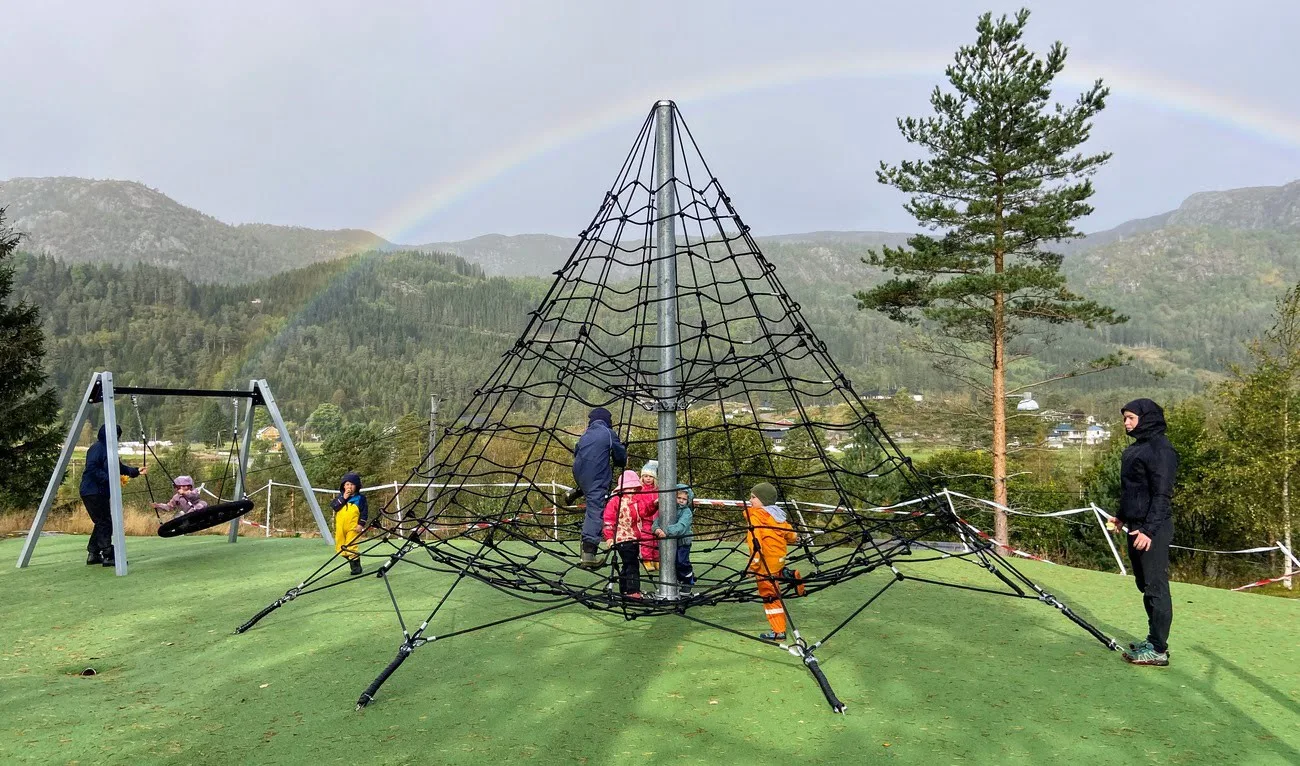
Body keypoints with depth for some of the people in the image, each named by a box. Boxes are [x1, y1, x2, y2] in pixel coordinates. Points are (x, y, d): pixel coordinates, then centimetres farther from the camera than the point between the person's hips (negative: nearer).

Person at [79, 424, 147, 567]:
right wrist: (109, 478, -24)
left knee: (102, 523, 14)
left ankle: (93, 554, 22)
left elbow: (120, 467, 21)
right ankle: (108, 556, -7)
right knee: (105, 523, -9)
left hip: (101, 492, 10)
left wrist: (136, 471, 11)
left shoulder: (108, 449, 16)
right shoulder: (97, 448, -13)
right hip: (92, 492, -10)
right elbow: (91, 469, -23)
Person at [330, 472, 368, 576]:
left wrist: (361, 524, -7)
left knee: (351, 547, -10)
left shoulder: (360, 498, 0)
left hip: (353, 527, -4)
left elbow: (364, 512, 0)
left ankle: (356, 566, -1)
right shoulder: (340, 496, 9)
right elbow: (333, 507, -5)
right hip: (340, 527, 5)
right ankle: (351, 562, 25)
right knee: (340, 547, 9)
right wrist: (343, 498, -13)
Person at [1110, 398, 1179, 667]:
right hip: (1136, 526, 10)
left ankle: (1158, 650, 1)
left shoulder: (1160, 448, -13)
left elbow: (1161, 493, -19)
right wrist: (1123, 516, 21)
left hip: (1152, 530, -10)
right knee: (1145, 585, 15)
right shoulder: (1135, 448, 15)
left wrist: (1149, 529, -22)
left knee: (1156, 587, -5)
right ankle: (1154, 640, 25)